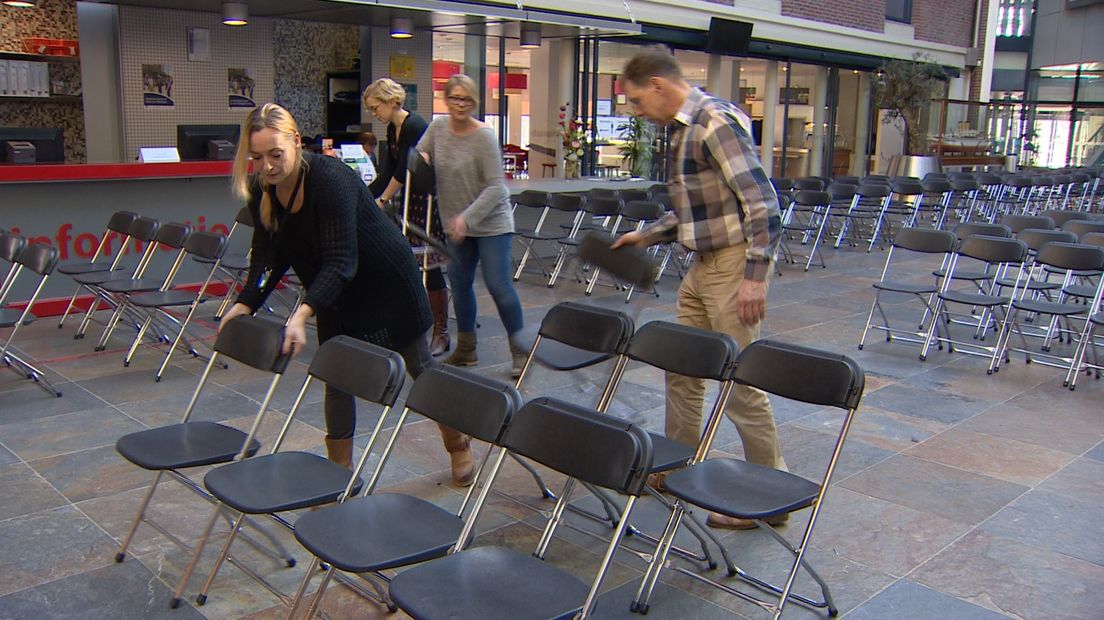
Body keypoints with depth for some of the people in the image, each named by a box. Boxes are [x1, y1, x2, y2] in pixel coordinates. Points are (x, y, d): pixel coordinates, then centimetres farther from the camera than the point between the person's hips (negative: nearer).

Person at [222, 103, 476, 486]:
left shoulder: (331, 179, -32)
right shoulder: (262, 190, -9)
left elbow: (340, 262, -35)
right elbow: (268, 256, -1)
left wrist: (303, 313, -45)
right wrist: (245, 304, -14)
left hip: (387, 285, -6)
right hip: (337, 296, 6)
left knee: (419, 367, 9)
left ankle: (459, 449, 29)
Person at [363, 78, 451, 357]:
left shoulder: (415, 127, -18)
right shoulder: (393, 129, 10)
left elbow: (403, 172, -19)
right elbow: (388, 172, 12)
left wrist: (382, 201, -11)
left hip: (430, 202, -9)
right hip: (411, 202, 9)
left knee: (429, 266, -5)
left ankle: (441, 333, 5)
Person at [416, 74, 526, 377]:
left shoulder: (484, 136, -16)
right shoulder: (438, 127, 1)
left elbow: (495, 186, -20)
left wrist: (468, 217, -27)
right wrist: (421, 157, -9)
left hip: (490, 222, -6)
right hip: (456, 223, 6)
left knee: (498, 284, -10)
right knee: (459, 283, 11)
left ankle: (520, 350, 3)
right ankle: (466, 349, 25)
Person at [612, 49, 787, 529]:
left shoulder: (715, 121, -17)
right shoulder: (682, 129, 13)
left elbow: (761, 203, -22)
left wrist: (755, 275, -24)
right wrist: (646, 235, 18)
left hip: (734, 263, -10)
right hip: (704, 265, 10)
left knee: (740, 381, -3)